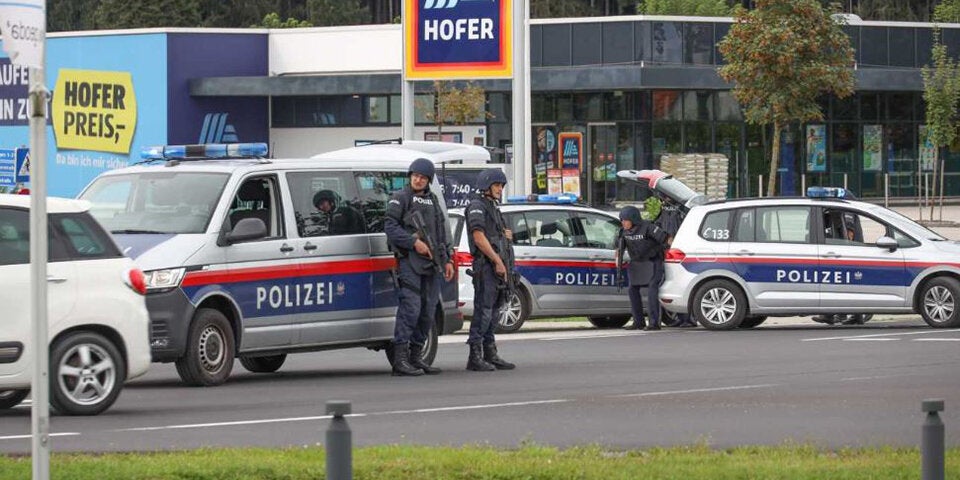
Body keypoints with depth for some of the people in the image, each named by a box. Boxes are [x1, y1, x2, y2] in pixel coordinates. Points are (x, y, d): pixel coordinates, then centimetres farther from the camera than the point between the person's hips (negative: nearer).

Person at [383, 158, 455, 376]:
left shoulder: (432, 200, 21)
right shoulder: (400, 198, 1)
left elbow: (441, 233, 24)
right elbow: (390, 226, -9)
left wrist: (447, 260, 17)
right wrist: (414, 242, -16)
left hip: (431, 263, 7)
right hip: (410, 262, -7)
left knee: (428, 311, 5)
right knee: (410, 307, -15)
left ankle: (416, 356, 12)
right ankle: (400, 359, -18)